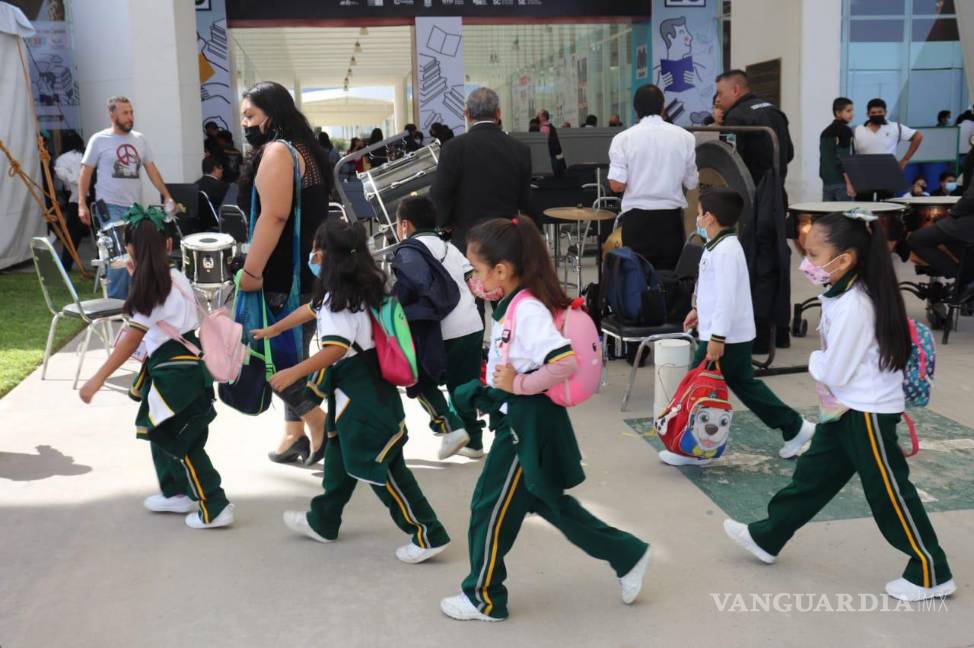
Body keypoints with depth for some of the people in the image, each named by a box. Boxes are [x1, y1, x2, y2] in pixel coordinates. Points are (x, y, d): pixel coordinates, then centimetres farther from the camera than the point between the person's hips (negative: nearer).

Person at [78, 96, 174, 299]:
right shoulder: (99, 140, -3)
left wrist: (166, 195, 1)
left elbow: (152, 170, 12)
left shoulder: (139, 139, 9)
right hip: (110, 208, -5)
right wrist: (82, 204, -8)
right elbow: (85, 173, 0)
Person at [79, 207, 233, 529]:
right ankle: (175, 493, 32)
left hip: (176, 373, -8)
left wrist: (98, 379, -19)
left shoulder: (150, 289, -16)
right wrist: (139, 276, 18)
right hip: (186, 364, 8)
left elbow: (131, 339, -20)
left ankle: (215, 508, 1)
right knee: (160, 432, 21)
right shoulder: (177, 278, 5)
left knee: (181, 444, -2)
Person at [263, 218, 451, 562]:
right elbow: (311, 309, 27)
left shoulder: (341, 297, -19)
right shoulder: (351, 287, 11)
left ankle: (428, 534, -1)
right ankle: (322, 521, 40)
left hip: (364, 395, -10)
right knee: (339, 455, 23)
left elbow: (337, 348, -30)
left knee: (379, 465, -6)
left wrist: (294, 373, -23)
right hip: (352, 391, 10)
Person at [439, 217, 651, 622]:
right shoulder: (520, 303, 5)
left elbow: (566, 361, -33)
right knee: (548, 502, 21)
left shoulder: (527, 310, -24)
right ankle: (628, 557, 30)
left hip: (528, 423, -10)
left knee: (491, 509, 5)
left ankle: (484, 599, 22)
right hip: (520, 419, 10)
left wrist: (519, 385, -24)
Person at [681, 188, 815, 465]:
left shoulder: (724, 251, -21)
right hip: (735, 337, 10)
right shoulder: (722, 246, 12)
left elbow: (727, 297, -26)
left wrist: (717, 338, -27)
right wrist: (699, 310, 34)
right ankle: (794, 428, 24)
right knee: (745, 385, 18)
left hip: (726, 338, -10)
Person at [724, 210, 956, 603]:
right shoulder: (846, 295, 4)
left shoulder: (853, 307, -27)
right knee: (813, 476, 19)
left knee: (890, 494, 3)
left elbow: (834, 372, -23)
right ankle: (767, 538, 32)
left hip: (868, 415, -10)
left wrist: (814, 362, -5)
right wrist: (822, 363, -3)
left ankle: (931, 574, 17)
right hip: (848, 409, 10)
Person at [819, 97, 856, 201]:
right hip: (841, 181, -8)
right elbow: (844, 158, -16)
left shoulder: (825, 132, 16)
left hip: (827, 182, 8)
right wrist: (849, 183, -18)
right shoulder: (844, 130, -8)